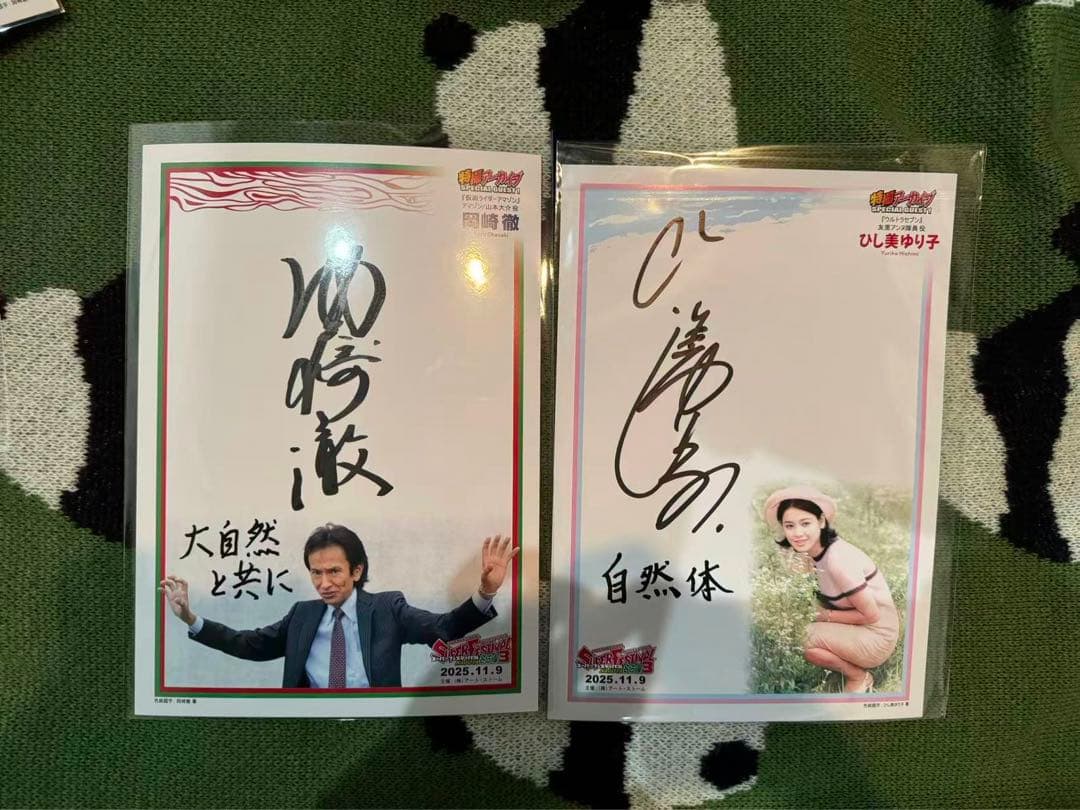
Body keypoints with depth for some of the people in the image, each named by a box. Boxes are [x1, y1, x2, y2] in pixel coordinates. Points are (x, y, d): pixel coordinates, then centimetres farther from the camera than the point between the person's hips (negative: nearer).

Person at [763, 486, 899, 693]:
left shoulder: (838, 559, -28)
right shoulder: (818, 550, -3)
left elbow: (871, 615, -21)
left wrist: (824, 615, -13)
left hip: (877, 637, -8)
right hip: (856, 629, 8)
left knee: (800, 637, -23)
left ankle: (860, 678, 1)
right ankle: (854, 667, 14)